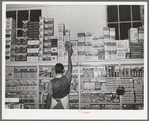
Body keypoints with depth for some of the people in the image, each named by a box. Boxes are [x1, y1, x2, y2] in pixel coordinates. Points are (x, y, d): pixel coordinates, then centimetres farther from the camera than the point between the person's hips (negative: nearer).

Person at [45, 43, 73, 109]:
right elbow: (70, 68, 7)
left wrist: (46, 109, 0)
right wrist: (69, 56, 19)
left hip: (54, 107, -1)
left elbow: (49, 97, -12)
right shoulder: (66, 79, -12)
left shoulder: (51, 82, -15)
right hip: (64, 107, 1)